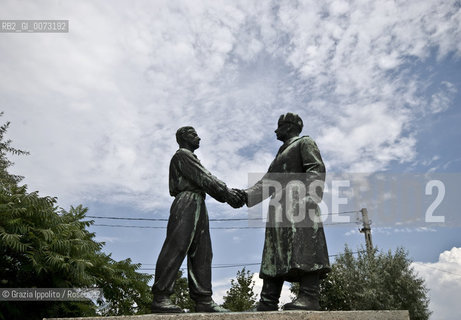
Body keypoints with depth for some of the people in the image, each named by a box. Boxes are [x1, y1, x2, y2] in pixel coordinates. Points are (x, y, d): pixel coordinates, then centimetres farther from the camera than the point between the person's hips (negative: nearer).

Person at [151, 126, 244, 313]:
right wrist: (227, 193, -14)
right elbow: (203, 178, -10)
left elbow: (207, 181, 19)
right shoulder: (182, 154, 4)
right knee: (176, 248, -15)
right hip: (187, 202, -10)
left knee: (201, 254, 1)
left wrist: (230, 193, 4)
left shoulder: (191, 158, 32)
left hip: (198, 207, 10)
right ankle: (160, 298, -15)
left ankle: (203, 301, -2)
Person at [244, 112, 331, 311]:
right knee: (276, 254, -1)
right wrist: (245, 195, 12)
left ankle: (309, 296, -22)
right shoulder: (280, 155, 34)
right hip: (279, 206, 8)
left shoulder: (305, 143, 12)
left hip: (298, 200, -8)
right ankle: (267, 302, -4)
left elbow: (317, 169, -6)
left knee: (303, 248, -18)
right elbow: (266, 183, 26)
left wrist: (311, 196, -22)